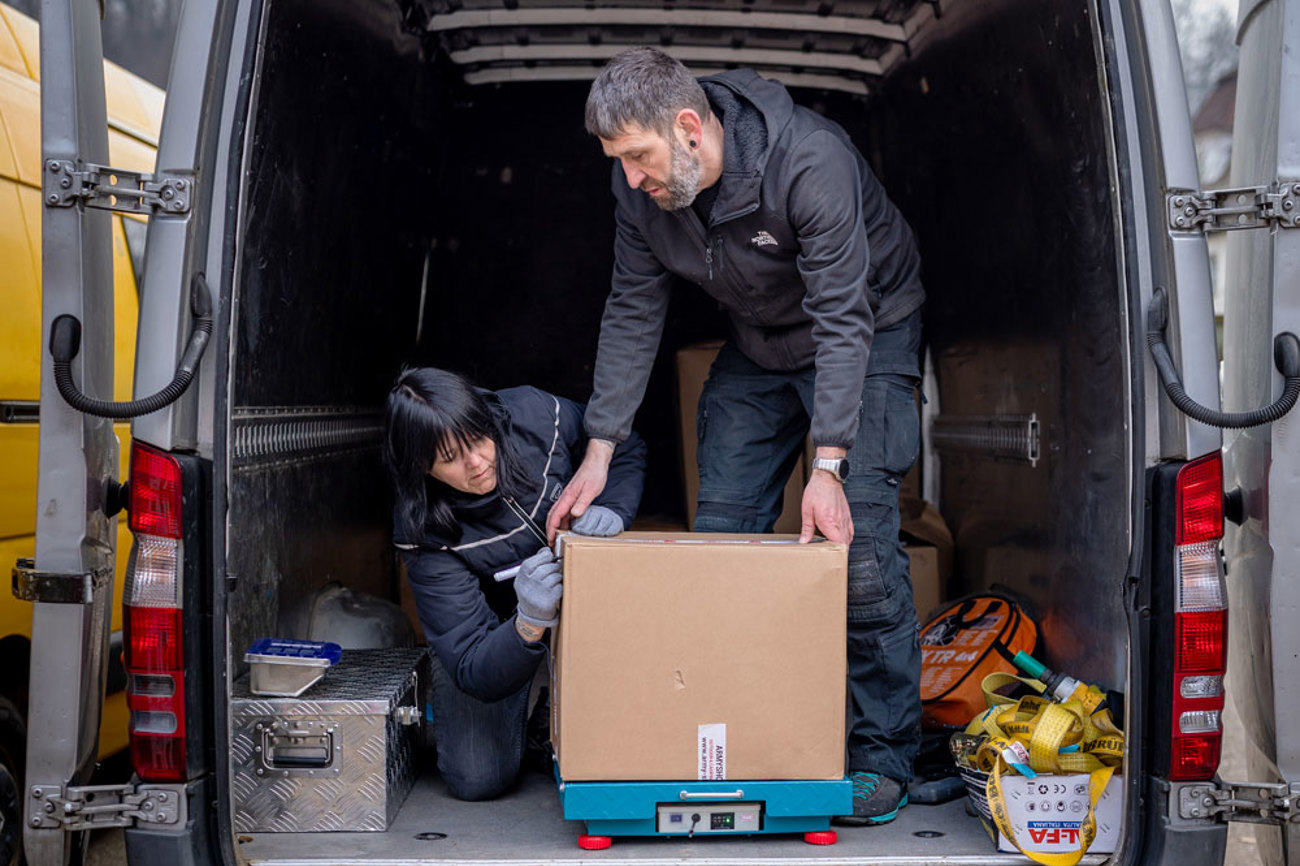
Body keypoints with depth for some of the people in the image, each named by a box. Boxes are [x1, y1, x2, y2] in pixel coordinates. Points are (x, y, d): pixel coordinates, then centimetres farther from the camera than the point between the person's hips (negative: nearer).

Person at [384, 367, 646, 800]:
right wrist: (529, 624, -53)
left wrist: (610, 510, -24)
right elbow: (475, 674, -33)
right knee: (477, 779, -11)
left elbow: (625, 451, -3)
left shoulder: (537, 416, -26)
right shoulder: (425, 534, -31)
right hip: (497, 626, -2)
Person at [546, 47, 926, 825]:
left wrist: (829, 466, -37)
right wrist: (600, 452, -10)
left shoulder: (811, 161, -34)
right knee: (719, 534, 1)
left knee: (858, 543, -14)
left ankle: (885, 755, -1)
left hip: (869, 331, -6)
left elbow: (842, 320, -32)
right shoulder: (642, 187, -16)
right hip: (758, 344, 6)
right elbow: (633, 313, -7)